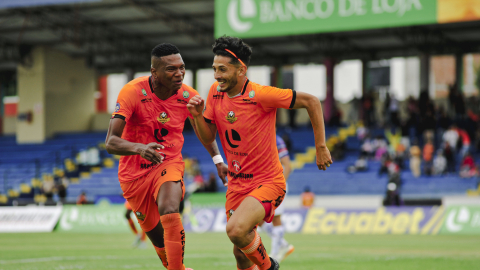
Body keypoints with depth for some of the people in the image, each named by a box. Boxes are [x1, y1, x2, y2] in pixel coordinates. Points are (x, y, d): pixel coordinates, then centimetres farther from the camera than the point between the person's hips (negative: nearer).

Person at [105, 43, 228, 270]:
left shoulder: (188, 96, -10)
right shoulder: (132, 92, -21)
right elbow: (111, 142, -27)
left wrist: (217, 159, 8)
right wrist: (140, 148, -45)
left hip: (169, 165, 0)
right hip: (135, 172, 0)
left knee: (169, 214, -30)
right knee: (158, 238, 7)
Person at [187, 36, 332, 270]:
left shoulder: (261, 95, -20)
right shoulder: (215, 92, -1)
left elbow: (311, 102, -15)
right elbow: (208, 138, 6)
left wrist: (320, 147, -12)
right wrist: (198, 116, -14)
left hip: (267, 182, -7)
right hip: (237, 184, 7)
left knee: (236, 229, -29)